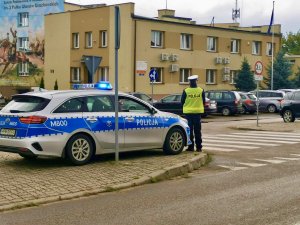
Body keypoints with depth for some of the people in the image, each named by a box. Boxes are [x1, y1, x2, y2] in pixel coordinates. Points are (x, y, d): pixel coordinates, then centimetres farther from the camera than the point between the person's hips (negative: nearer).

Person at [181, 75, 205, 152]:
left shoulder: (186, 91, -9)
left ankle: (191, 146, 5)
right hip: (198, 112, 2)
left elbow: (182, 101, -1)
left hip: (188, 112, -1)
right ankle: (199, 147, 7)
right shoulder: (201, 91, -5)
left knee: (189, 130, 5)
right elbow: (203, 101, 4)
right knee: (197, 131, 7)